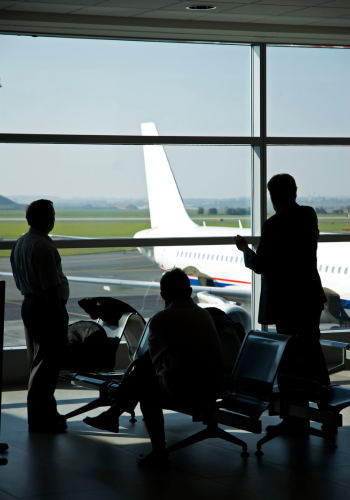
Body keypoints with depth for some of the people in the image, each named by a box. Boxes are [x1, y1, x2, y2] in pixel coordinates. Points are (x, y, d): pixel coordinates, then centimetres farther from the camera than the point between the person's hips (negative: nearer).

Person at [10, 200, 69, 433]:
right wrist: (59, 315, -17)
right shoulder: (43, 246, -20)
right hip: (47, 308, -10)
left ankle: (44, 412, 26)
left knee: (37, 361, 16)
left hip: (29, 303, 10)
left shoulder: (20, 243, 10)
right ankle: (41, 418, -1)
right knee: (47, 363, -4)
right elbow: (51, 287, -22)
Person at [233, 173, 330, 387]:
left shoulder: (273, 224, -19)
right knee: (312, 345, 18)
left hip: (285, 298, -6)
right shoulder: (310, 214, 1)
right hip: (311, 295, 6)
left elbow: (259, 265, -15)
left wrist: (245, 249, 3)